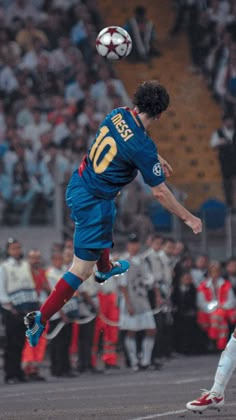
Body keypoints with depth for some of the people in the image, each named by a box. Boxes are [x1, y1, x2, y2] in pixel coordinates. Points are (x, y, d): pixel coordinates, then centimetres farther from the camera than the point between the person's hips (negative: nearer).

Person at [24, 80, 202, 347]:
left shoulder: (118, 115, -6)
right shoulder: (143, 146, -27)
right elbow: (160, 192, -18)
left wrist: (157, 160, 32)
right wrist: (188, 218, -5)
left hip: (78, 184, 9)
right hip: (94, 202, -9)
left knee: (104, 226, 39)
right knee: (82, 269, 0)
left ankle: (105, 269, 67)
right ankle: (40, 319, -1)